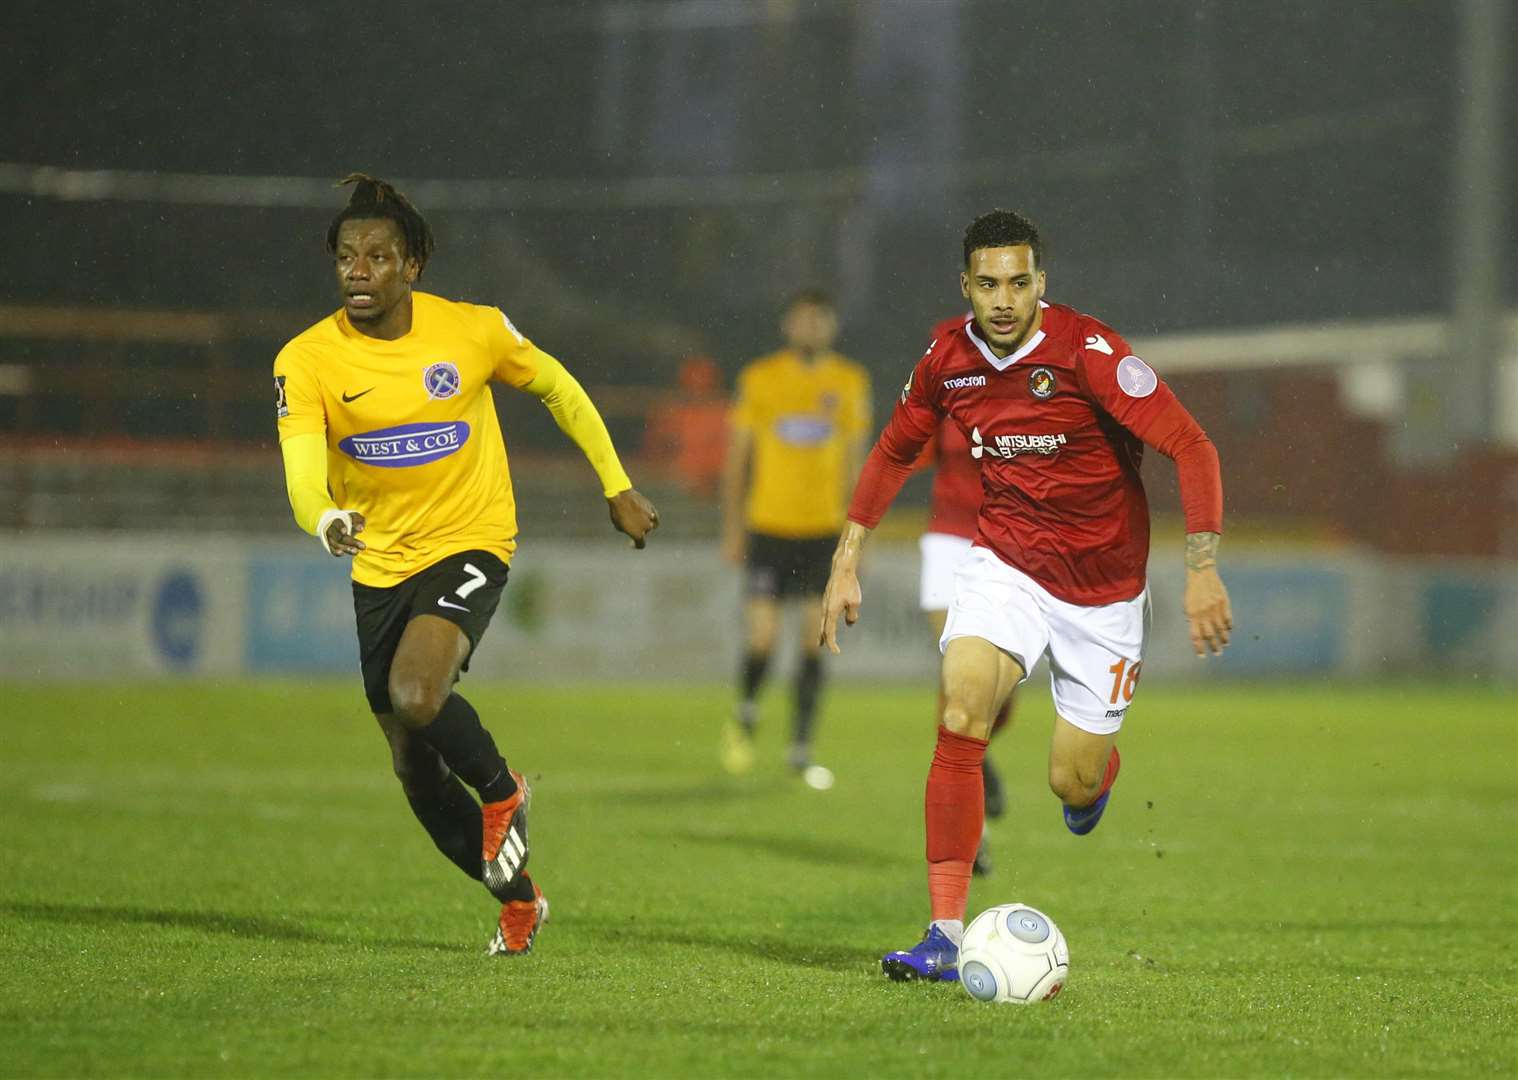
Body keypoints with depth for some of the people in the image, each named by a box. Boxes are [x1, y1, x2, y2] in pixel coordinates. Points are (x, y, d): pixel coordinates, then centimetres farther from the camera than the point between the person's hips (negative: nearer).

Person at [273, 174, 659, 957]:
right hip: (379, 567, 3)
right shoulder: (305, 361, -11)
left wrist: (617, 488, 11)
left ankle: (501, 791, 1)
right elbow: (303, 476, -24)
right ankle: (518, 900, 31)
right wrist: (326, 521, -47)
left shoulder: (473, 332, -10)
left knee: (415, 695, -30)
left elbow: (556, 387, 9)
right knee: (415, 771, 10)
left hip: (468, 544, -3)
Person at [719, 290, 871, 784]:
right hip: (768, 525, -1)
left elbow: (855, 458, 11)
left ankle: (802, 749, 6)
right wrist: (733, 529, 2)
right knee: (762, 637, -6)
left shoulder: (850, 382, 5)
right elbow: (737, 455, 6)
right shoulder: (760, 378, 1)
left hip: (824, 528, 1)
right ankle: (746, 713, 24)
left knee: (816, 640, -2)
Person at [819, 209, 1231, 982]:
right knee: (961, 712, -23)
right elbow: (893, 452, 13)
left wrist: (1202, 567, -31)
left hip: (1102, 583, -3)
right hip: (1004, 562, 3)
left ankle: (1099, 768, 43)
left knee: (1073, 781, 1)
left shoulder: (1087, 352, -21)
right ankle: (947, 934, -21)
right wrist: (847, 561, 8)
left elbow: (1191, 448, -22)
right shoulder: (948, 361, -6)